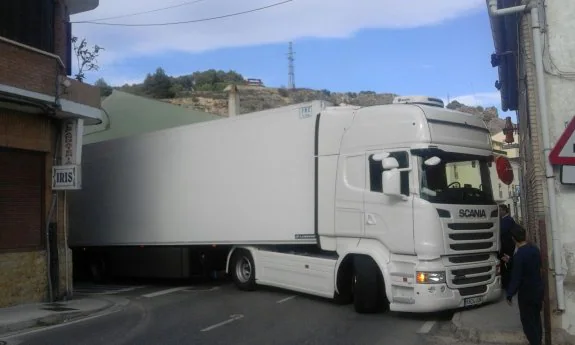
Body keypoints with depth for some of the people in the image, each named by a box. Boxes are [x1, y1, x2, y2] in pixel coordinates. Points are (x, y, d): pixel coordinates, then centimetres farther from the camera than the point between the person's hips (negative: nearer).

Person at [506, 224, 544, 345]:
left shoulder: (519, 255, -26)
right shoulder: (535, 249, -3)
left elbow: (516, 278, -23)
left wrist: (509, 295, -10)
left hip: (527, 293, -8)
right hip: (538, 289, 8)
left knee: (528, 321, 7)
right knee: (536, 318, 23)